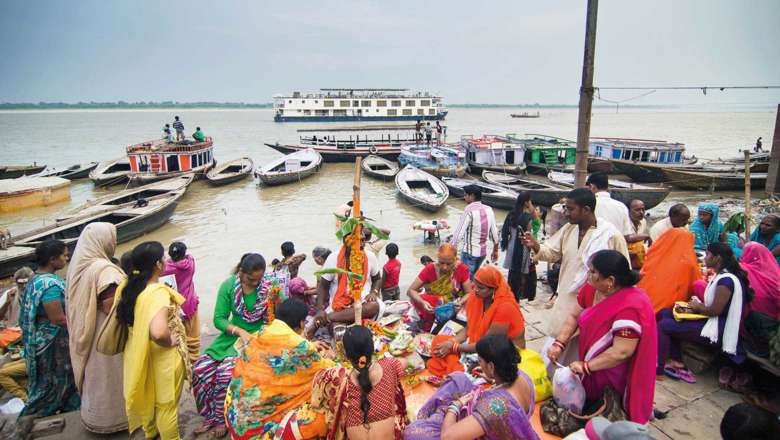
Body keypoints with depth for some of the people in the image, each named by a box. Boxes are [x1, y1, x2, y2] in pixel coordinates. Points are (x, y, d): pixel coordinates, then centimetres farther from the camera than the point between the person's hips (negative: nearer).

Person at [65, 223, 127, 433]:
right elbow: (112, 308, -28)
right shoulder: (104, 269, -25)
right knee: (108, 377, 7)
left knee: (94, 375, 22)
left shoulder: (78, 265, 2)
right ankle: (111, 418, 22)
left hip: (86, 334, 8)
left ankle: (94, 417, 37)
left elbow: (77, 305, 13)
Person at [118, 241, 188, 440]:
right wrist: (170, 342, -24)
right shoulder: (159, 292, -31)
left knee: (147, 397, 30)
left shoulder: (128, 288, -6)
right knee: (167, 405, 14)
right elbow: (158, 333, -44)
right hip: (162, 358, -8)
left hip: (139, 354, 8)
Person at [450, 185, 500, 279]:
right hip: (483, 252, 7)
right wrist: (495, 251, 18)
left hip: (469, 252, -7)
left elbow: (459, 232, -19)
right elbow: (494, 233, 7)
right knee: (473, 277, 22)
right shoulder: (489, 210, 2)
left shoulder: (469, 210, -16)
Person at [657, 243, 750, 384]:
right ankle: (675, 361, 4)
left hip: (717, 331, -10)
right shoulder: (720, 276, 9)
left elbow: (715, 310, -23)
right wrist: (696, 305, -1)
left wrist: (697, 307, -5)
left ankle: (658, 370, -4)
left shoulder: (726, 280, -22)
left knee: (664, 325, -15)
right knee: (665, 313, 6)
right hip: (711, 323, 10)